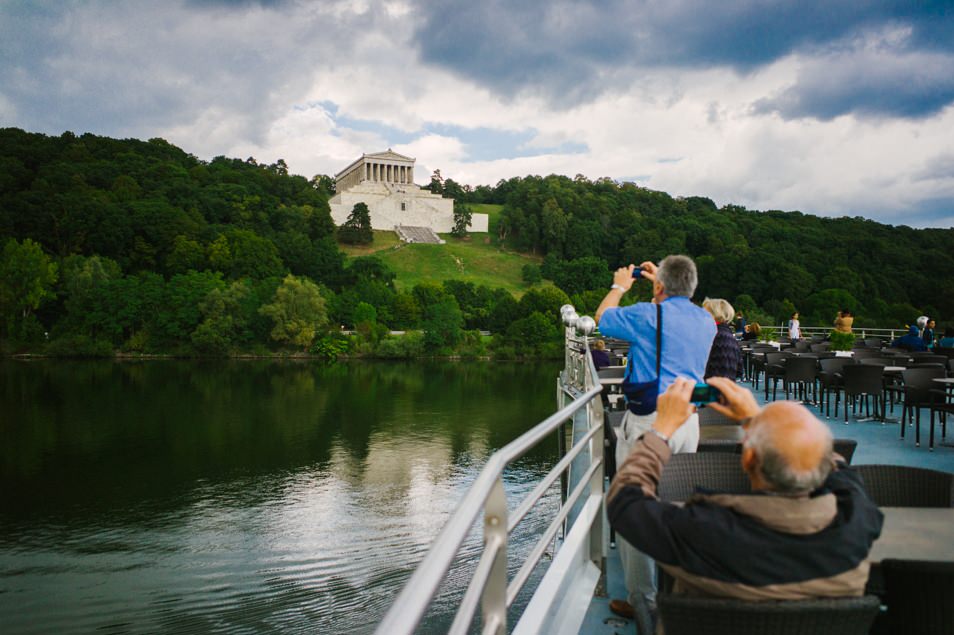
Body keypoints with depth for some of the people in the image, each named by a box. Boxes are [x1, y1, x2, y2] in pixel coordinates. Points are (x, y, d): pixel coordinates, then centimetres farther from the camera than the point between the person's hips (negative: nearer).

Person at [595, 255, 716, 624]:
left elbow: (602, 317, 7)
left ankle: (644, 605, 6)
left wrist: (620, 286, 24)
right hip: (688, 421, 7)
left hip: (649, 423, -7)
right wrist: (659, 281, 39)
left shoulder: (649, 314, -10)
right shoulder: (706, 321, 8)